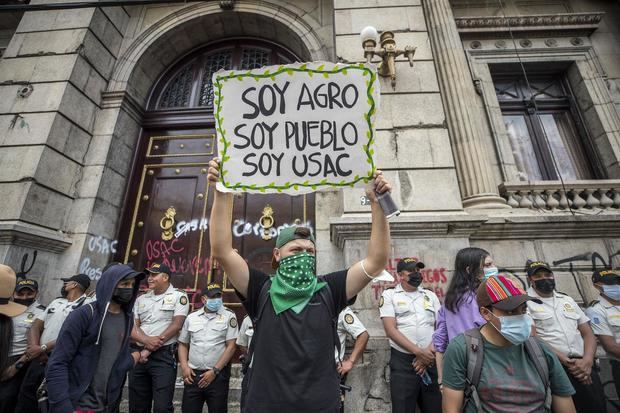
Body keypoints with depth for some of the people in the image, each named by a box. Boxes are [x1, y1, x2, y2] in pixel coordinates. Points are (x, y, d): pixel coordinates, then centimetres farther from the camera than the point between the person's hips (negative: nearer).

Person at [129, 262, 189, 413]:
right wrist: (146, 341, -14)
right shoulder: (141, 299, 13)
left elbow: (176, 325, -12)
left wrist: (150, 349, -10)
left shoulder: (179, 296, -4)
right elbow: (132, 327, 6)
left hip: (164, 356, -5)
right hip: (139, 355, 6)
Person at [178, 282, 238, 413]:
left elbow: (231, 346, -7)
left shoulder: (229, 316, -5)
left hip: (218, 375, -3)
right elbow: (183, 344, 14)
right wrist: (184, 367, 1)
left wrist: (214, 371, -10)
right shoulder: (191, 317, 7)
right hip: (193, 374, 3)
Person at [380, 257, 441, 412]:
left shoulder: (430, 295, 10)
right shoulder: (389, 295, -1)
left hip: (430, 360, 3)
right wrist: (419, 352, -14)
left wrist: (428, 352, -8)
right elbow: (390, 330, -9)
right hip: (402, 361, -3)